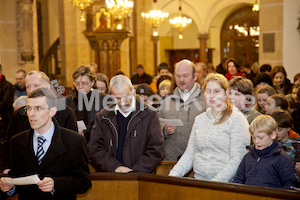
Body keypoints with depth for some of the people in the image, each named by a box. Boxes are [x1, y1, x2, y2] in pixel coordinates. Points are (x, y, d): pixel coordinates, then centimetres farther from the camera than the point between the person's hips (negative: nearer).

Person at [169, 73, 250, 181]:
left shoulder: (236, 119, -3)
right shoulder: (199, 119, 15)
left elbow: (237, 159, -10)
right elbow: (189, 154, 14)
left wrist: (215, 182, -19)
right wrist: (174, 173, -1)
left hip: (225, 184, -5)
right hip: (198, 179, 5)